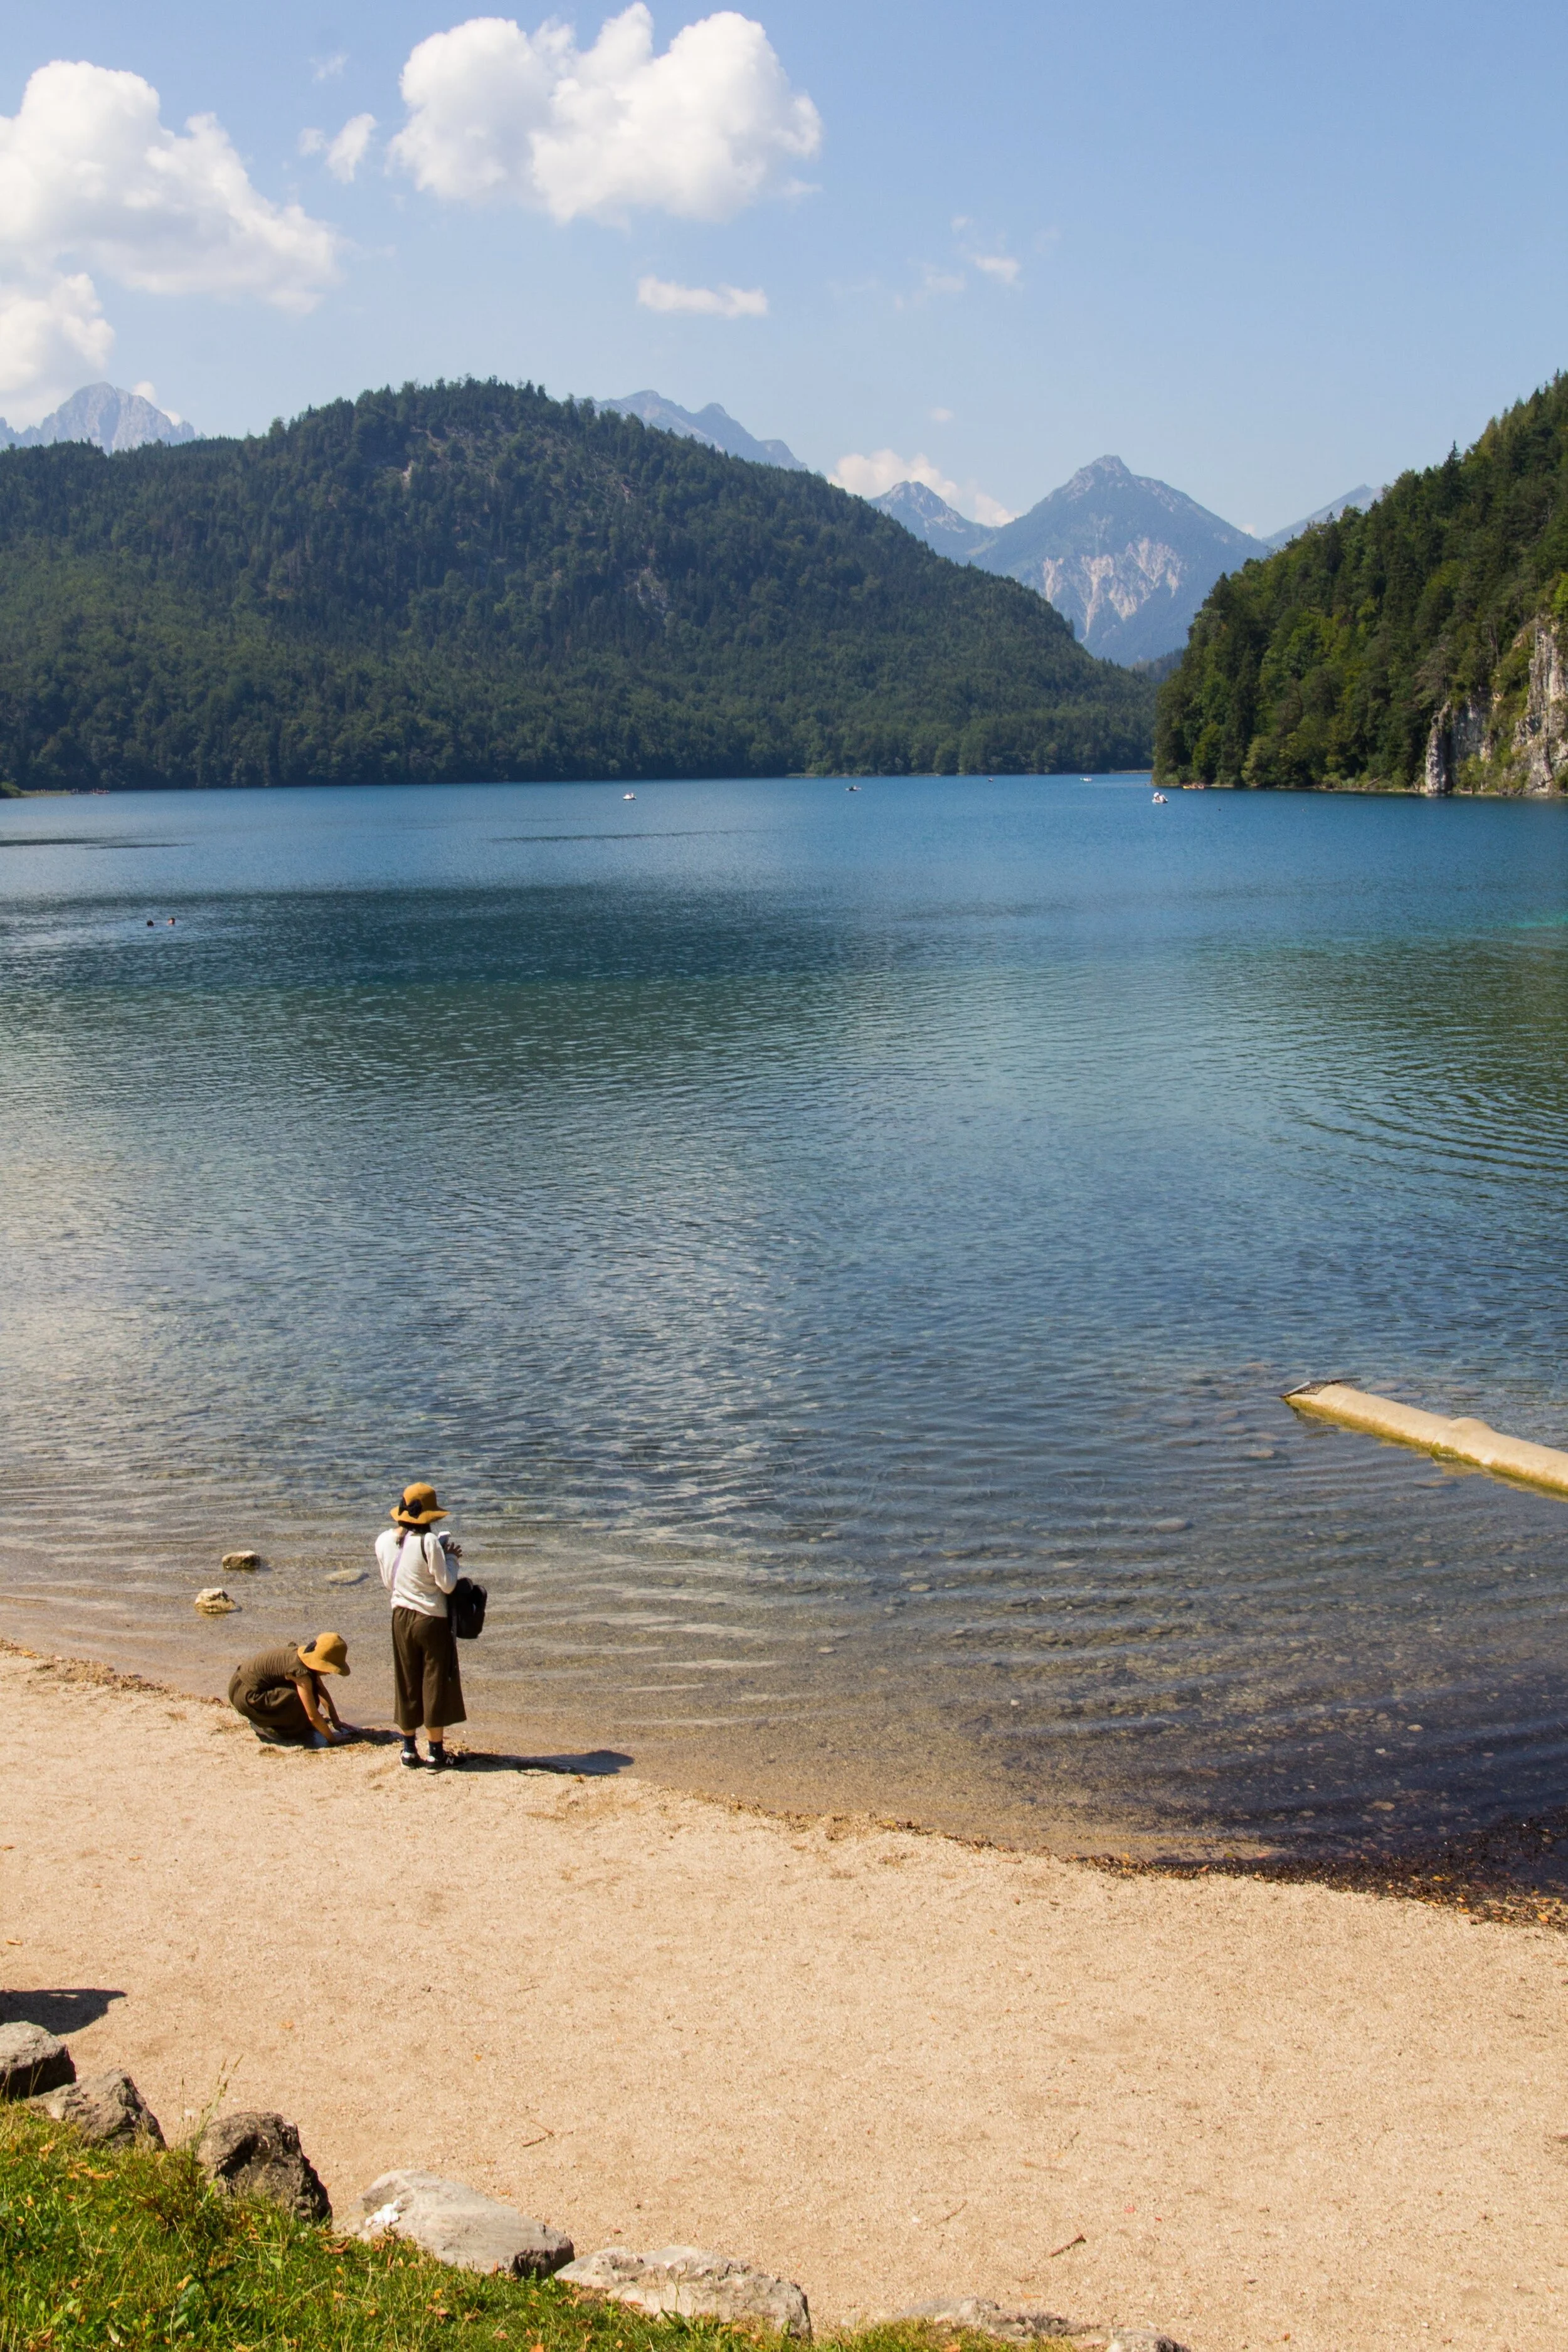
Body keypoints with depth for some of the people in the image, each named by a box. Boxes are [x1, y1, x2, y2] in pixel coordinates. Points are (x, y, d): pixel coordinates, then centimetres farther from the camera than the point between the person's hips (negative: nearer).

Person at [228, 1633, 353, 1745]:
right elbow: (313, 1716, -23)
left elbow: (322, 1690, 12)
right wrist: (332, 1739, -12)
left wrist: (336, 1722, 12)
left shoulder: (304, 1652, 0)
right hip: (246, 1695, -9)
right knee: (299, 1701, -24)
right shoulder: (302, 1672, -26)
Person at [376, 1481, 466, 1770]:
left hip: (400, 1617, 5)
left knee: (406, 1684, 15)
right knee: (435, 1684, 6)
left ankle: (409, 1749, 21)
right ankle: (435, 1751, 12)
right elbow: (447, 1585, -15)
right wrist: (451, 1557, 1)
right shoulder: (428, 1542, -20)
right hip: (431, 1619, -5)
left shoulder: (384, 1541, -2)